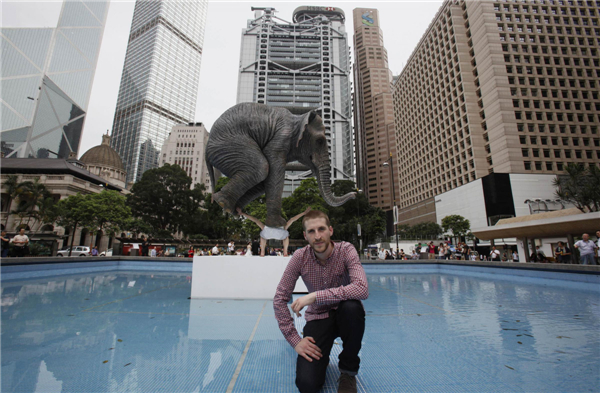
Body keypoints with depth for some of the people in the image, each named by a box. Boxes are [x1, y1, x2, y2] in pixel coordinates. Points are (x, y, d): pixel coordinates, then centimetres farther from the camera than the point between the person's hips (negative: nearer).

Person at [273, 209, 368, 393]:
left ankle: (348, 370, -8)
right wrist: (295, 340, -17)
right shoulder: (300, 257, -15)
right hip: (318, 318, 1)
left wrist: (315, 296, -37)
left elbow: (362, 289, -35)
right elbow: (280, 299, -12)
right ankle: (321, 357, 19)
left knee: (351, 306, -36)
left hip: (344, 315, 0)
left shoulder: (346, 250, -19)